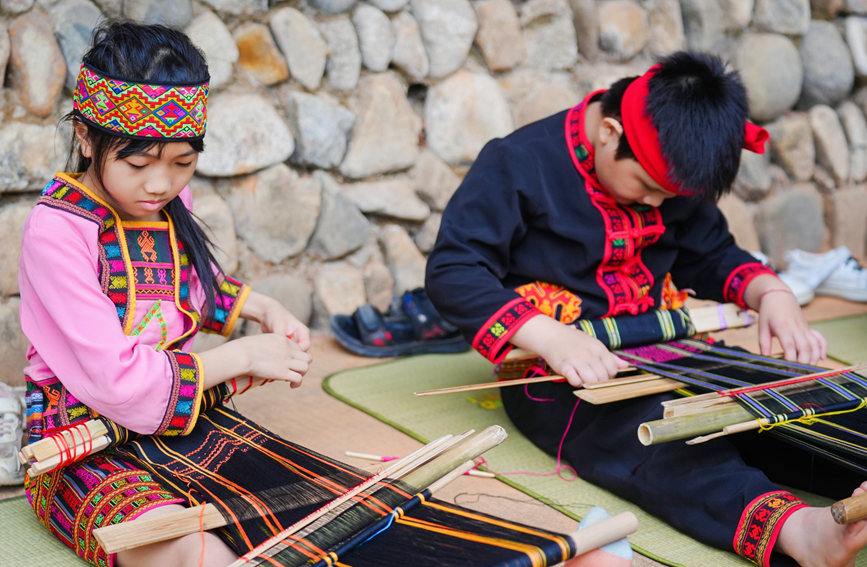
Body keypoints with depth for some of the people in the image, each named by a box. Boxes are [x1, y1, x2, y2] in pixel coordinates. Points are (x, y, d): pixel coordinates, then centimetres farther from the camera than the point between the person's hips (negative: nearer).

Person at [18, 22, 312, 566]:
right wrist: (244, 356, -13)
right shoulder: (56, 232, -19)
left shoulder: (169, 198, 3)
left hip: (182, 418, 7)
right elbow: (119, 382, -22)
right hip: (84, 450, -7)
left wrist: (263, 308, 9)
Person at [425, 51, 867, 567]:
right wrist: (549, 336, -30)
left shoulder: (669, 168, 8)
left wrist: (771, 293, -3)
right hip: (560, 380, -6)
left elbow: (712, 255, 20)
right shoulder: (518, 165, -12)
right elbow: (451, 271, -16)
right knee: (657, 440, -37)